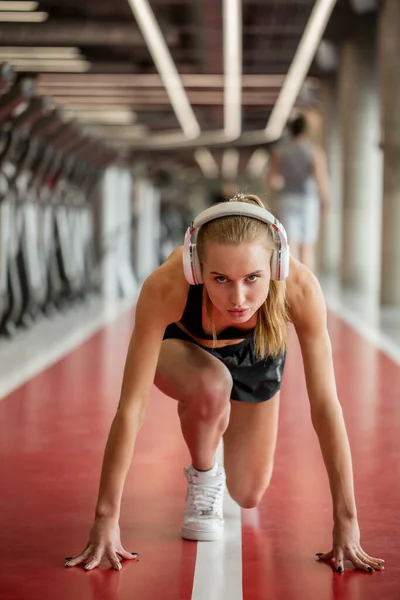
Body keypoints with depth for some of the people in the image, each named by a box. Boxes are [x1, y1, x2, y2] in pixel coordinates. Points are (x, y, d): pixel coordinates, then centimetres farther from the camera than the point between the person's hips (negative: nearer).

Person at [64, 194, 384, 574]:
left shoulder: (300, 287, -41)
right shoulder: (165, 287, -44)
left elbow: (325, 405, -36)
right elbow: (131, 407, -40)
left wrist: (346, 523, -36)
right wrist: (106, 520, -40)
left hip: (255, 352, 2)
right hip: (180, 345, -2)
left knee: (247, 496, 8)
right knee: (211, 388, -38)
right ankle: (202, 478, -5)